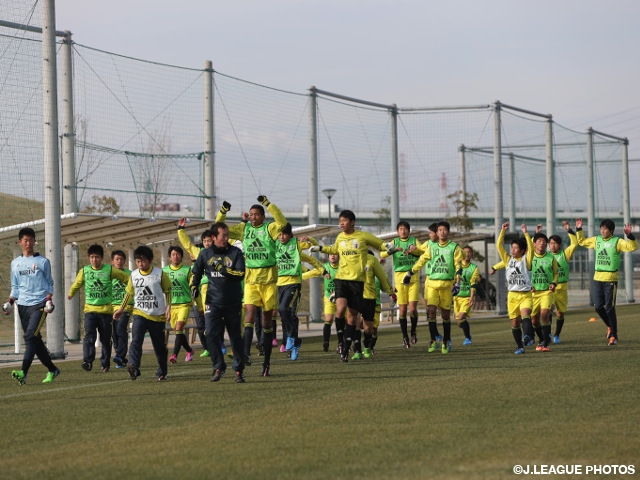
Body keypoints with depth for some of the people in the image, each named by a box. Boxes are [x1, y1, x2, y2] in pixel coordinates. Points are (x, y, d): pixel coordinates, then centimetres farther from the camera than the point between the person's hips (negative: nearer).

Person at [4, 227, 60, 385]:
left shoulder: (43, 262, 4)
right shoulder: (15, 263, 15)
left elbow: (49, 284, 8)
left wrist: (49, 299, -8)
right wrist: (9, 302, 5)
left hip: (39, 305, -5)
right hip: (22, 305, 5)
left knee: (31, 336, -19)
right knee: (35, 340, 6)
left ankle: (23, 372, -29)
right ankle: (52, 369, 19)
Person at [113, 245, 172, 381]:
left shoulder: (160, 274, -4)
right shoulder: (133, 275, 4)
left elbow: (167, 291, 3)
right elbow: (129, 293, 16)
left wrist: (168, 307, -8)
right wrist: (121, 309, 17)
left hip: (158, 316, -1)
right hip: (140, 314, 1)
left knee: (159, 346, 8)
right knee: (136, 340, -21)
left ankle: (162, 373, 23)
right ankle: (133, 367, -36)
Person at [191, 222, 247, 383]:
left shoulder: (236, 252, -1)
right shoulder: (205, 254, 5)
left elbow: (241, 274, -11)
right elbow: (196, 272, 21)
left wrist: (225, 270, -22)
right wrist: (194, 286, 8)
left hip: (233, 303, -1)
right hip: (213, 301, 1)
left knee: (235, 337, 5)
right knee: (211, 334, -11)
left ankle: (239, 370, 17)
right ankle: (218, 367, 4)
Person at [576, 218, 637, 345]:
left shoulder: (617, 242, -6)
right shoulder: (596, 240, 10)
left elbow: (632, 247, -18)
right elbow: (581, 242, 24)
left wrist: (629, 235, -32)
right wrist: (578, 229, 14)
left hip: (611, 279, -5)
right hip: (597, 278, 5)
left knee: (610, 308, -4)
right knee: (598, 306, 4)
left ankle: (614, 335, 5)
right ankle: (610, 326, 29)